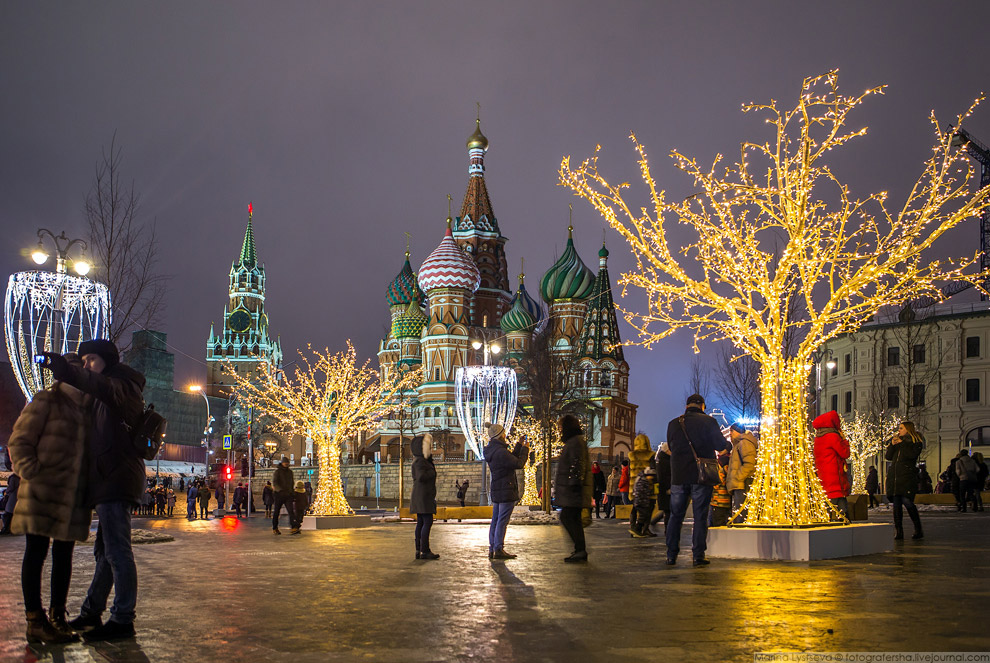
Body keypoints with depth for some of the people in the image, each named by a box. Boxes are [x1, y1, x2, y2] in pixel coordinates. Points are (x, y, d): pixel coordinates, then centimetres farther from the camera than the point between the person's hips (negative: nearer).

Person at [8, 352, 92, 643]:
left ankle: (57, 618, 19)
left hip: (74, 495, 6)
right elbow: (19, 441, -3)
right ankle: (35, 622, 3)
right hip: (43, 491, -6)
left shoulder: (89, 410, 17)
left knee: (63, 556, 10)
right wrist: (30, 472, -15)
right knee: (37, 553, -1)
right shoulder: (46, 401, 0)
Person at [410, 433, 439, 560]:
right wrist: (432, 473, -13)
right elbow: (421, 477, -26)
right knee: (427, 521, -12)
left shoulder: (424, 461, 19)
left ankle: (419, 550, 11)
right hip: (423, 495, -11)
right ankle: (424, 550, -12)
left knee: (421, 522, 10)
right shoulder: (420, 462, -15)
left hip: (424, 496, 11)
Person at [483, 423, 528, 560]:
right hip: (506, 491, -10)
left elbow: (511, 459, 20)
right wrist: (525, 449, -5)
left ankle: (492, 549, 15)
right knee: (502, 520, -7)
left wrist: (519, 446, 22)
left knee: (495, 520, 12)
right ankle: (498, 549, -7)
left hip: (496, 492, 10)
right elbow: (518, 464, -18)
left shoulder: (491, 450, 12)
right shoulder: (501, 452, -20)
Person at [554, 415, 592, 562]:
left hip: (573, 489, -11)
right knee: (574, 519, 10)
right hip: (571, 489, 11)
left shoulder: (576, 442, -12)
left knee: (567, 517, -11)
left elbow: (578, 464, -20)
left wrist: (575, 483, -23)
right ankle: (580, 550, 12)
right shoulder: (573, 441, 21)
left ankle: (581, 549, -12)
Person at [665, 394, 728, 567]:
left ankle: (671, 556, 10)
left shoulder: (673, 424, 5)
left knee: (676, 515, 10)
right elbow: (721, 445, -3)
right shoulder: (708, 422, -5)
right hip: (701, 476, -2)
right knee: (700, 517, 2)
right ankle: (698, 556, -1)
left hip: (678, 476, 3)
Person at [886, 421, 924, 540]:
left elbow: (913, 454, -12)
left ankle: (918, 530, -3)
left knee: (907, 501, -15)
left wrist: (901, 443, -6)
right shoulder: (897, 440, 22)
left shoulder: (916, 441, 6)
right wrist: (892, 444, 2)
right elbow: (888, 456, 15)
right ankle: (898, 531, 3)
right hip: (894, 476, 6)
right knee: (896, 503, 1)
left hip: (907, 476, -6)